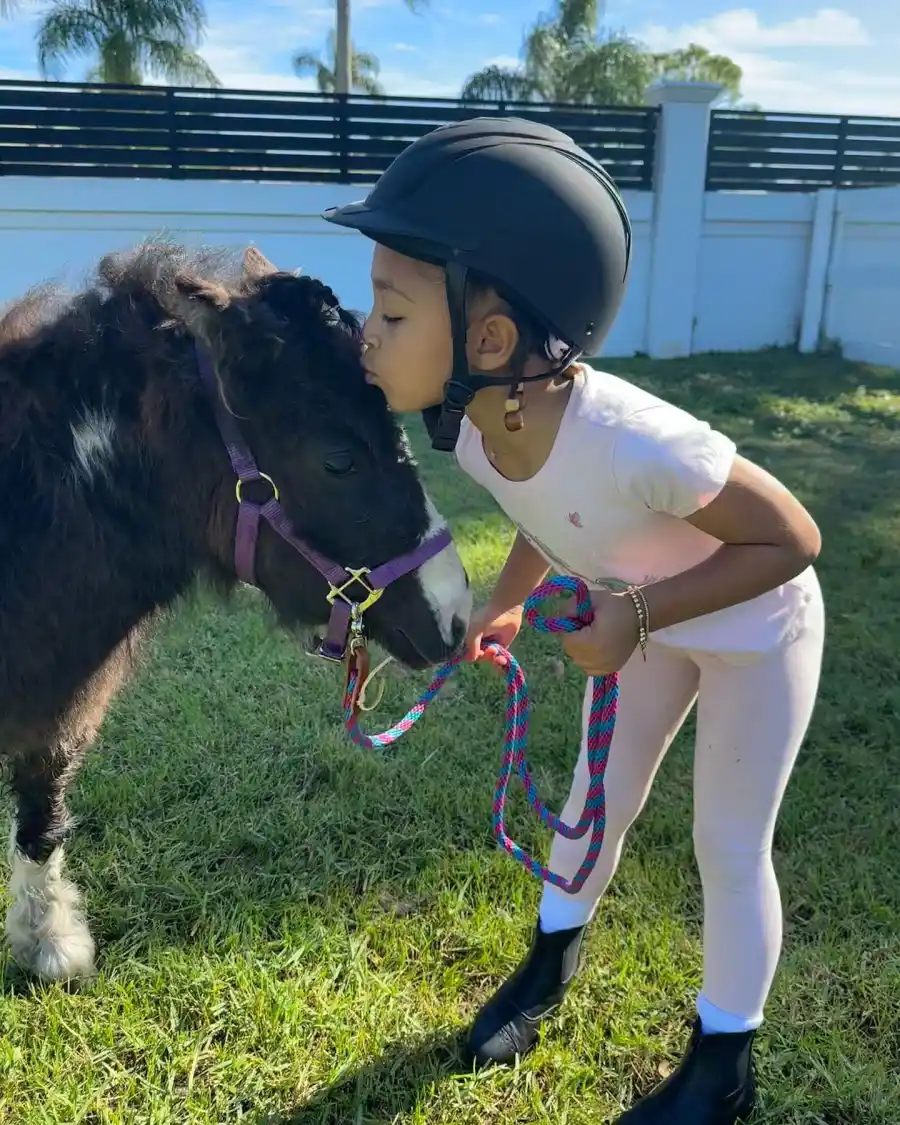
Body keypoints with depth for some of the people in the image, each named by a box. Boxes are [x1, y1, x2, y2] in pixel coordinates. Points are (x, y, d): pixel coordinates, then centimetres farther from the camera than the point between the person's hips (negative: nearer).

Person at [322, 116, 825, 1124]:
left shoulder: (637, 442, -44)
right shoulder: (473, 429, -22)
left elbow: (791, 539, -28)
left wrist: (639, 615, -34)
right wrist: (505, 604, -11)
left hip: (757, 628, -5)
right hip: (643, 617, 6)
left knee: (729, 844, 7)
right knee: (602, 794, 19)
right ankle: (551, 962, 45)